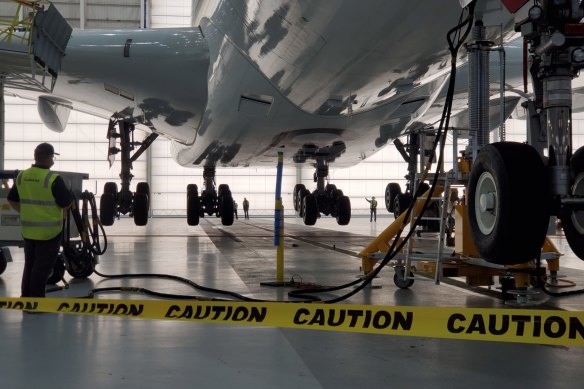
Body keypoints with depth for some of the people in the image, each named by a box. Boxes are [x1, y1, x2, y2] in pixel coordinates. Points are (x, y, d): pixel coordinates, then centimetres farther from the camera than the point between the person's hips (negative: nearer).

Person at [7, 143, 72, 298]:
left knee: (29, 265, 18)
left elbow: (12, 200, 12)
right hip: (49, 230, -6)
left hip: (28, 229, 6)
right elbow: (66, 203, -14)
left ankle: (26, 298, 26)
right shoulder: (54, 179, -18)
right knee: (43, 267, 2)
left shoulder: (21, 176, 3)